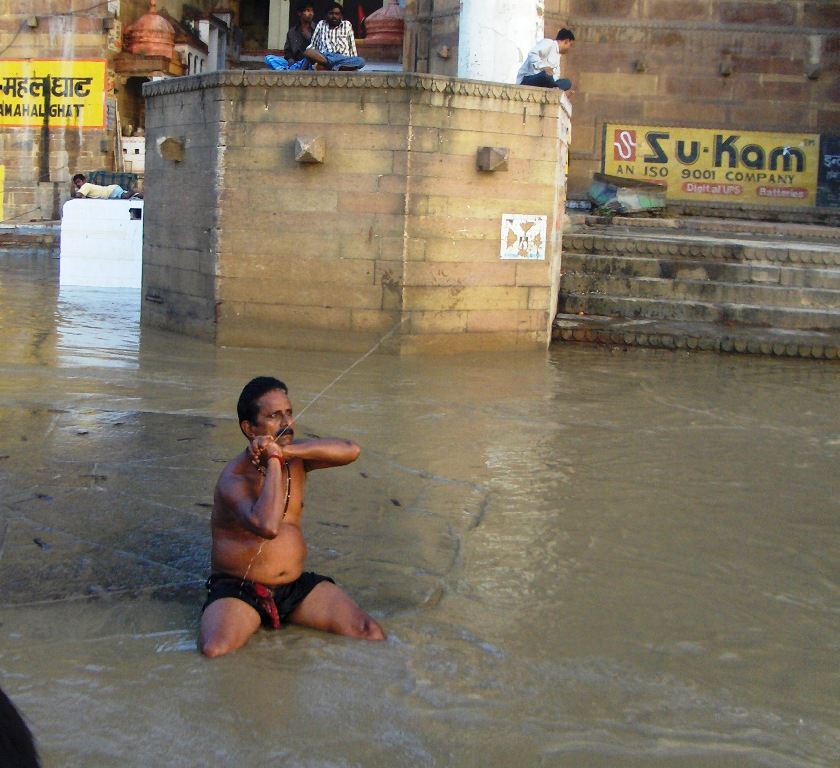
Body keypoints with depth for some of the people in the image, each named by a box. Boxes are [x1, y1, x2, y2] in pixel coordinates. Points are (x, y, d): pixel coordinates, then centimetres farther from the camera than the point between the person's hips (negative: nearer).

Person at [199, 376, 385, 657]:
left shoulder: (296, 457, 2)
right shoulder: (235, 478, -18)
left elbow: (351, 451, -15)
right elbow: (267, 526, -38)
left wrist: (287, 451, -23)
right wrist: (274, 461, -28)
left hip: (296, 585, 4)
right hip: (237, 590, -4)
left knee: (371, 634, -14)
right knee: (215, 650, -33)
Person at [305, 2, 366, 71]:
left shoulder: (347, 25, 19)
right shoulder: (321, 24, 19)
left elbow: (352, 46, 15)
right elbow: (313, 44, 14)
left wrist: (353, 64, 1)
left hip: (343, 58, 0)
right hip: (323, 57, 0)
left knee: (361, 61, -32)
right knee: (308, 52, -31)